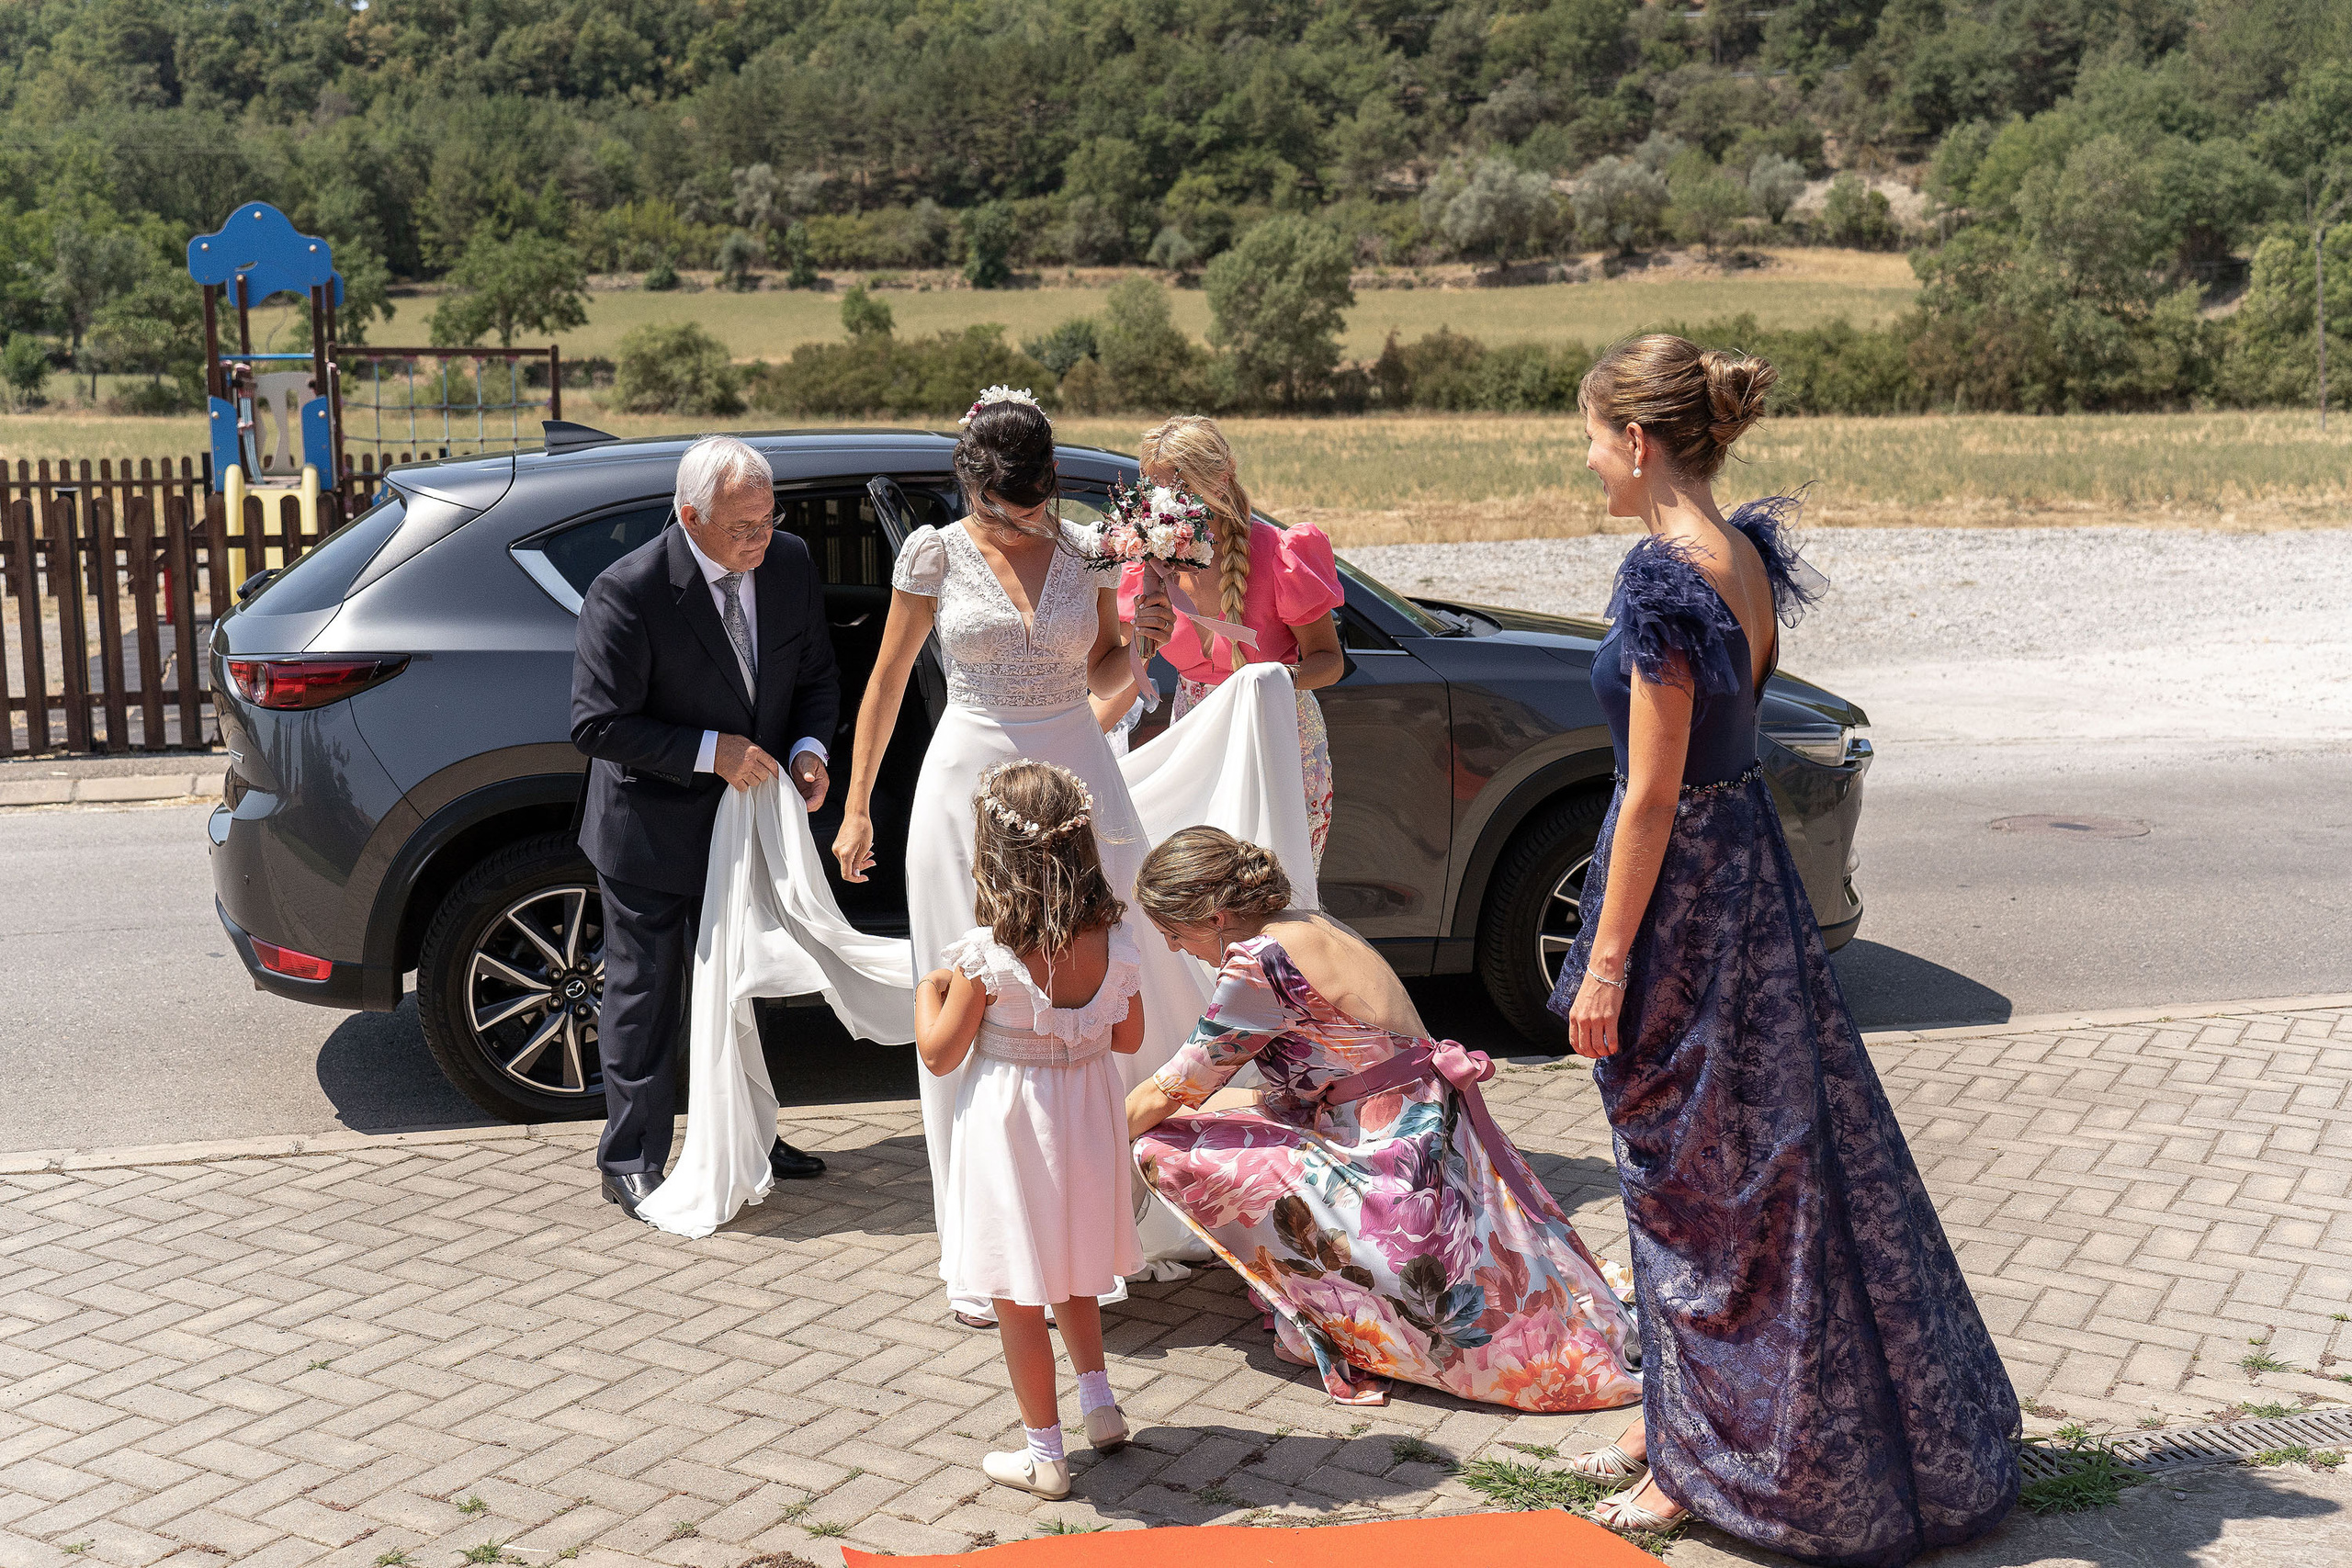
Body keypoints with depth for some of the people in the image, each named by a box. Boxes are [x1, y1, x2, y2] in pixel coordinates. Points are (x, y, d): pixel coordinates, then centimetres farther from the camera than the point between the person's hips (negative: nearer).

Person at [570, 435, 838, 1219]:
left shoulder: (790, 565, -6)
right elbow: (598, 724, -22)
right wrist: (711, 751, -26)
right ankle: (632, 1161, 19)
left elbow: (816, 674, 7)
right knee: (646, 992, 5)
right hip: (654, 828, -6)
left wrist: (809, 747, -12)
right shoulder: (627, 591, -24)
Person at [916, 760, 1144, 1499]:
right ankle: (1099, 1402, 33)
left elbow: (940, 1055, -12)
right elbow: (1129, 1037, 4)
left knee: (1018, 1296, 9)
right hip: (1087, 1119, 5)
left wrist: (929, 991, 4)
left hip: (1011, 1131, -5)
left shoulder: (986, 955, -22)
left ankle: (1044, 1452, 17)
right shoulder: (1114, 942, -9)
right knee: (1070, 1268, 28)